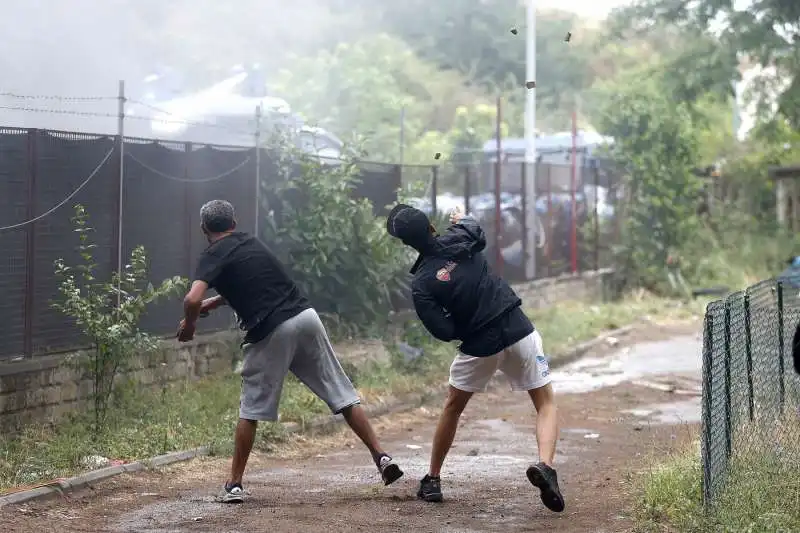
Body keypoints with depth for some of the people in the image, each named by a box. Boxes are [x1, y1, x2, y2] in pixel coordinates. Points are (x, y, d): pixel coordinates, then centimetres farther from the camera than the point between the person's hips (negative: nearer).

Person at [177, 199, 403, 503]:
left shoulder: (214, 256, 2)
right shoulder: (252, 243, 23)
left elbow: (192, 300, -14)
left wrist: (188, 325, 5)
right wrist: (213, 303, 42)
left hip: (270, 332, -5)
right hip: (305, 316, 5)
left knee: (251, 410, 8)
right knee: (342, 394, 8)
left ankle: (234, 485, 11)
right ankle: (381, 457, 2)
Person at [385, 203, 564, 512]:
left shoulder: (421, 284, -9)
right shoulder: (461, 239, -3)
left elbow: (445, 332, -10)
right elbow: (476, 231, 23)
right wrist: (462, 219, 44)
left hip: (479, 345, -1)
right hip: (518, 331, 1)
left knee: (452, 407, 23)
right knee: (546, 403, 10)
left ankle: (432, 481, 30)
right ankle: (545, 466, -16)